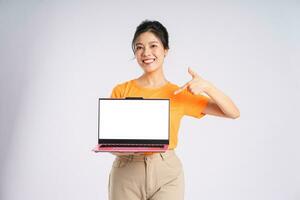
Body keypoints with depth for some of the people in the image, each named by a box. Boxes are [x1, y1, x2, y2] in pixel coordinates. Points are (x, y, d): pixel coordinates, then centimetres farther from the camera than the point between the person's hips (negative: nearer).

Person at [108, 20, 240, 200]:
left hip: (167, 174, 0)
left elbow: (233, 113, 1)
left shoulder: (181, 93, 3)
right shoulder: (121, 91, 1)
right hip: (126, 173, 0)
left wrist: (206, 86, -14)